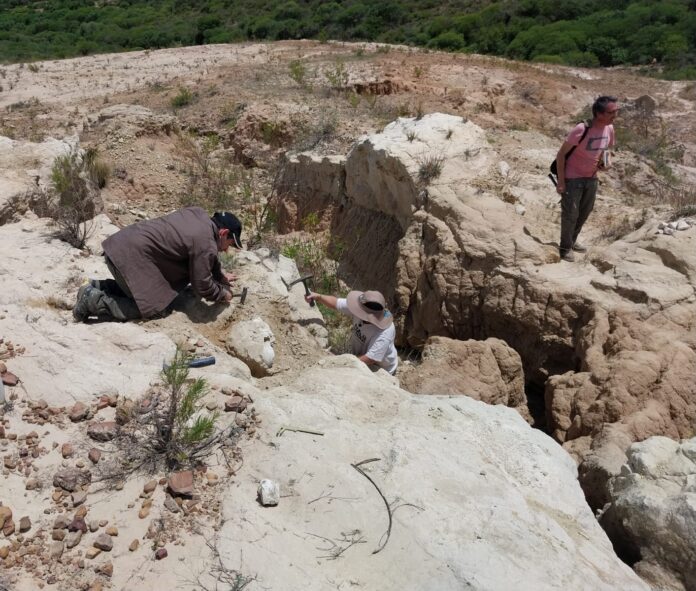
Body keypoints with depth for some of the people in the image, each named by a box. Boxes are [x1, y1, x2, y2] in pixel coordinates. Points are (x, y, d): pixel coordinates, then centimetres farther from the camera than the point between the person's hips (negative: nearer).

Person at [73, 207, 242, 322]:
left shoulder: (198, 215, 9)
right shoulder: (205, 245, -17)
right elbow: (202, 286, -9)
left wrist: (220, 274, 29)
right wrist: (223, 294, 8)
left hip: (123, 241, 10)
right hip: (130, 256, -10)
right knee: (157, 307, -5)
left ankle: (98, 288, 18)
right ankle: (96, 302, -5)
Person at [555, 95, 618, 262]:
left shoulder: (609, 129, -5)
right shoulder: (581, 130, -25)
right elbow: (561, 154, -18)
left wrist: (605, 162, -9)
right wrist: (561, 182, -19)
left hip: (591, 178, 7)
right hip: (572, 178, -7)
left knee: (585, 212, 16)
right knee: (570, 214, -1)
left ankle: (572, 241, 35)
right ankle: (565, 247, 17)